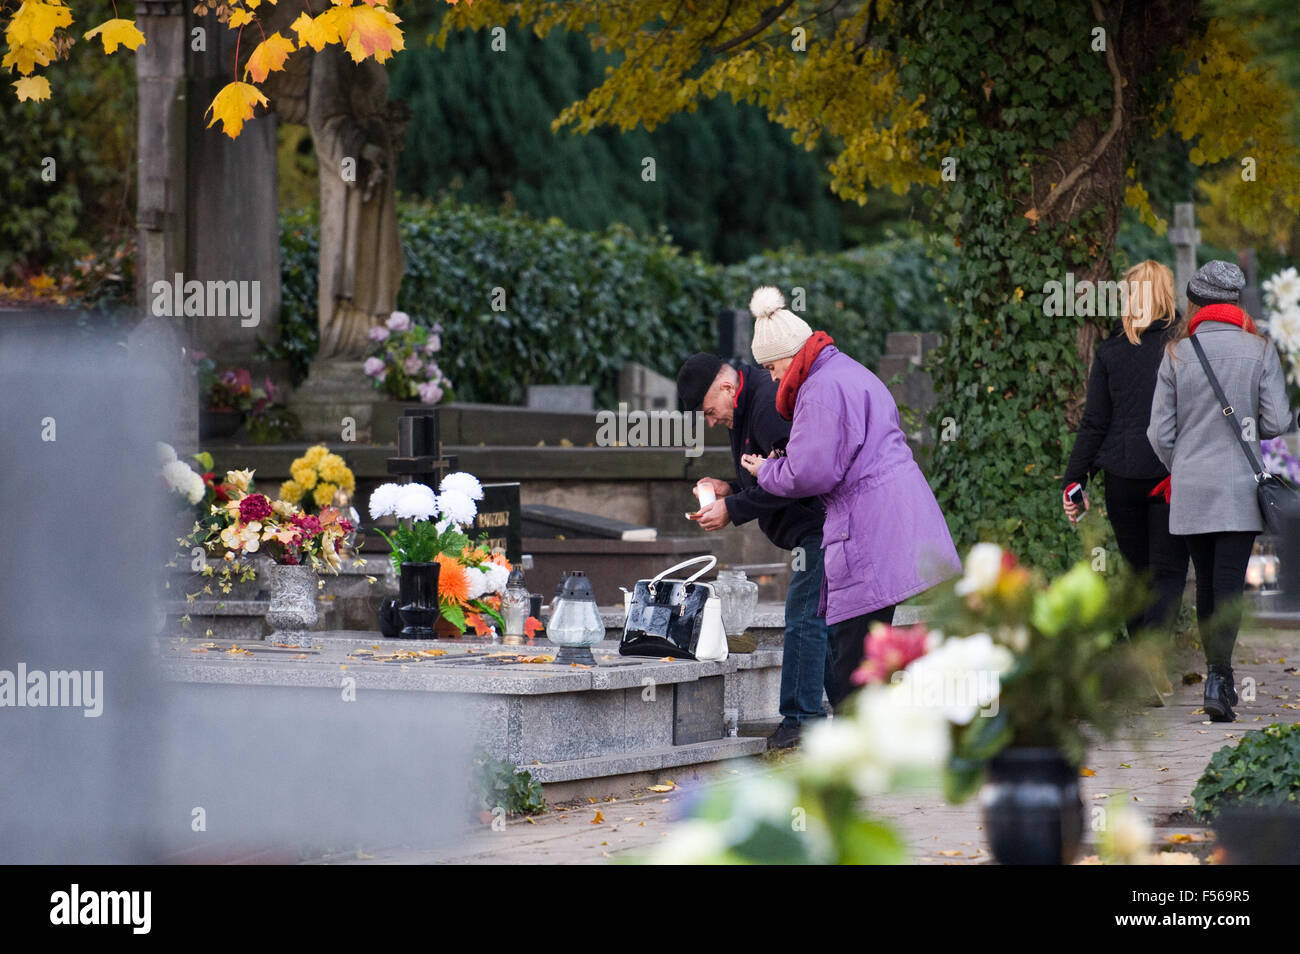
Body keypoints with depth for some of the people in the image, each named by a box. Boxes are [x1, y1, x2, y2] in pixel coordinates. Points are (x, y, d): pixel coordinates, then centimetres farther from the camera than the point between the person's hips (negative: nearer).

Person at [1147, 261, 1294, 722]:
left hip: (1190, 488, 2)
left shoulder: (1177, 354, 0)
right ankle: (1219, 678, -18)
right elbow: (1278, 423, -7)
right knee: (1230, 584, -5)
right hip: (1240, 487, -2)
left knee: (1206, 582, 15)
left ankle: (1217, 673, 23)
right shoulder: (1259, 350, -4)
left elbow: (1159, 433, 0)